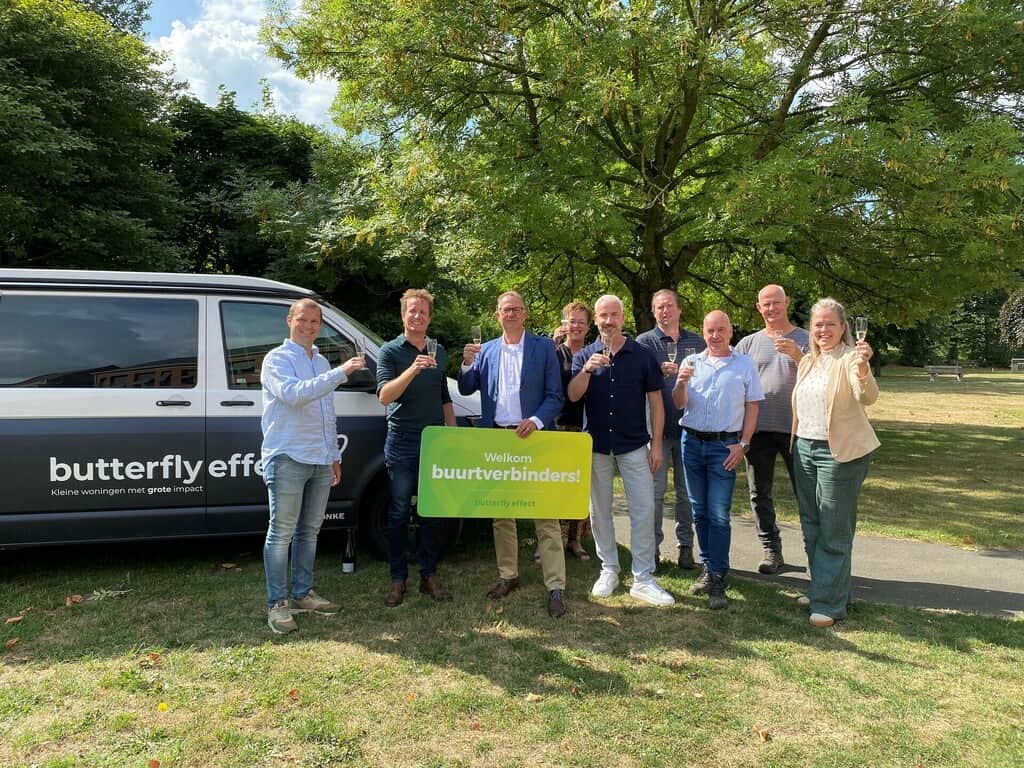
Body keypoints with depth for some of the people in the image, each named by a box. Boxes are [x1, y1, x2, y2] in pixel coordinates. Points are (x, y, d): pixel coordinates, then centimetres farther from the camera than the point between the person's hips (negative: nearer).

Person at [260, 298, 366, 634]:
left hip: (320, 462, 7)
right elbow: (293, 394, -25)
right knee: (281, 533, -2)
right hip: (287, 459, -7)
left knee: (309, 531, 13)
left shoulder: (322, 362, 17)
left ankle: (303, 594, 24)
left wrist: (335, 456, 20)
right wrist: (340, 373, -27)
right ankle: (277, 604, 6)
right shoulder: (277, 359, -5)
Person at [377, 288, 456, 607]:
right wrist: (414, 369, -28)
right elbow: (384, 395, -16)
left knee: (433, 512, 8)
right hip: (402, 443, -4)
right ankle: (398, 579, 13)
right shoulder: (390, 351, -2)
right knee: (399, 513, 2)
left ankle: (429, 576, 19)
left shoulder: (438, 351, 13)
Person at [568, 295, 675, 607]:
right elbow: (573, 395, -9)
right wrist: (587, 370, -27)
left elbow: (655, 402, 2)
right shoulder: (584, 356, 3)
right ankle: (608, 570, 24)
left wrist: (656, 444, -3)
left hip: (634, 446, -1)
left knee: (643, 509, -3)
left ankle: (643, 579, 6)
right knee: (599, 511, 10)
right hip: (596, 446, 2)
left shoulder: (642, 355, 0)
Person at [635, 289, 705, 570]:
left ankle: (685, 545, 19)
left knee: (687, 490, 9)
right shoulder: (645, 342, 2)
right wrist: (660, 372, -28)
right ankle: (652, 546, 11)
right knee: (655, 489, 1)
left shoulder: (697, 342, 11)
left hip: (689, 427, 3)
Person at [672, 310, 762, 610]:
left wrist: (742, 444, -6)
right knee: (700, 511, 10)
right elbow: (679, 404, 3)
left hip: (724, 445, -3)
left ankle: (717, 580, 0)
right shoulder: (692, 362, 8)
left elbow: (752, 408, 3)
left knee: (718, 515, -6)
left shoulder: (745, 365, 2)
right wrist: (680, 383, -17)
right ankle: (707, 567, 23)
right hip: (692, 442, 3)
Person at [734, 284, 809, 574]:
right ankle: (770, 548, 22)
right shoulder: (748, 343, 10)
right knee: (760, 493, 9)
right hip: (758, 429, 2)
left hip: (795, 428, -2)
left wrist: (795, 354, -22)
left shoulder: (804, 340, 5)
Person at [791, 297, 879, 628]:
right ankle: (823, 588, 30)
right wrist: (796, 442, 18)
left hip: (840, 451, -8)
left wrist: (863, 368, -48)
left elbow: (867, 396, -29)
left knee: (834, 530, -2)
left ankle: (830, 602, 6)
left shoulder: (850, 358, -11)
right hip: (805, 448, 8)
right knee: (811, 524, 15)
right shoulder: (807, 362, 12)